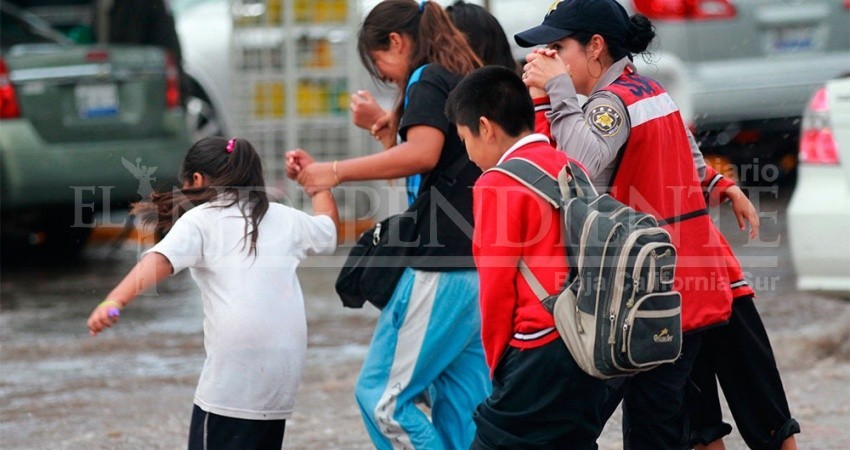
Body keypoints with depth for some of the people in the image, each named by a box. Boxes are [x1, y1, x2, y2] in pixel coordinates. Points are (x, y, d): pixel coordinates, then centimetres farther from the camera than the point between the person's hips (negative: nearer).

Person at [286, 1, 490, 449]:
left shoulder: (429, 81, -6)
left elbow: (422, 153, -25)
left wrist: (336, 171, -20)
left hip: (443, 268, -10)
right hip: (483, 265, 10)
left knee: (380, 394, -5)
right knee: (463, 406, 9)